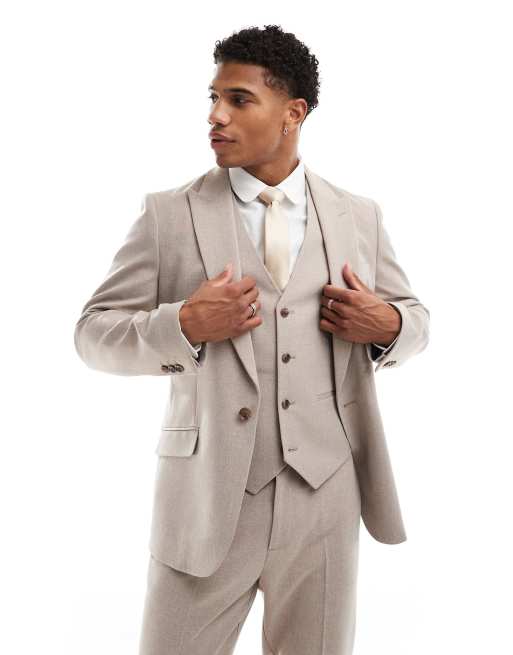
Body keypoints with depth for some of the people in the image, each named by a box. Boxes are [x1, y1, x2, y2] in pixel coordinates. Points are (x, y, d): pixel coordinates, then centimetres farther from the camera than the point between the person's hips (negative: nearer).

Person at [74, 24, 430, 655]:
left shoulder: (359, 217, 7)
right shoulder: (168, 214, 0)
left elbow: (415, 316, 17)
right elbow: (94, 332, 0)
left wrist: (387, 327, -7)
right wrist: (183, 325, -19)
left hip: (324, 497, 2)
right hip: (206, 501, -1)